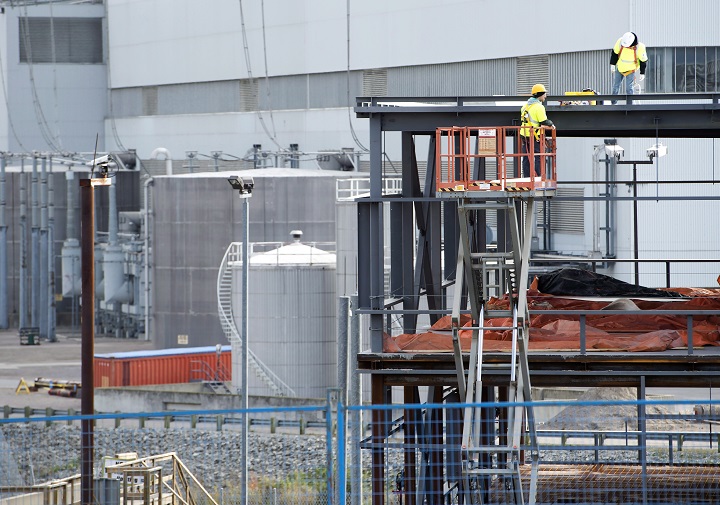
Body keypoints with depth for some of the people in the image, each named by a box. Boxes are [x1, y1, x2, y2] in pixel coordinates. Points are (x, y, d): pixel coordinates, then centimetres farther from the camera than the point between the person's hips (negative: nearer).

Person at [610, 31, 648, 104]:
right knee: (616, 86, 11)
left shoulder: (639, 48, -29)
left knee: (629, 88, -7)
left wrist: (642, 74, -6)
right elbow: (614, 52, -3)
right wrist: (612, 64, -1)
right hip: (620, 67, 3)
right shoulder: (620, 42, -23)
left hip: (630, 70, -3)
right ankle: (613, 103, 29)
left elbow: (643, 61, -13)